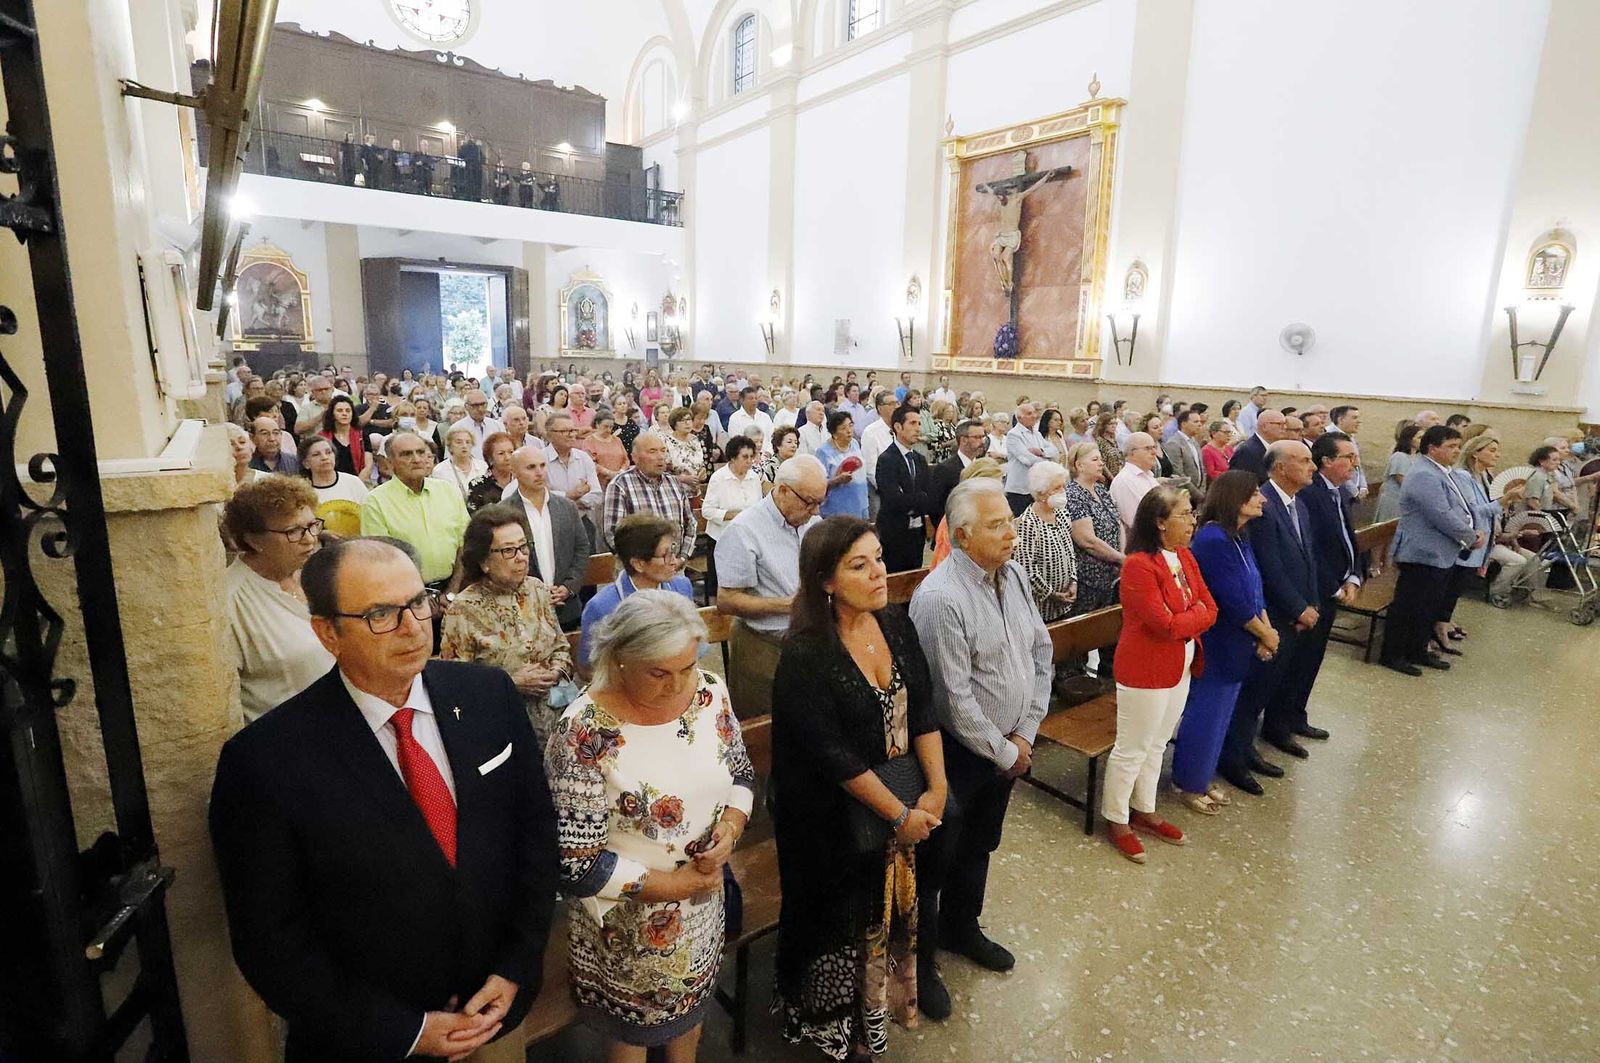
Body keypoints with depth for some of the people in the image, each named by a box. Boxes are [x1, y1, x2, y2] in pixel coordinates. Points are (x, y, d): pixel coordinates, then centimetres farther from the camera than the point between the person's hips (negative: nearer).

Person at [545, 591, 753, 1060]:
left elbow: (742, 774, 3)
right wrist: (675, 884, -18)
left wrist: (731, 826, -17)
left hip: (704, 905, 5)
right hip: (629, 922, -4)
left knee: (691, 1006, 30)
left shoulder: (710, 693, -13)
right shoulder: (585, 732, -28)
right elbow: (576, 864, -24)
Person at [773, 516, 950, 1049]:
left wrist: (936, 789, -8)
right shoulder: (805, 654, -25)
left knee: (898, 902, 22)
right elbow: (834, 755, -23)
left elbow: (923, 711, -1)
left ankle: (891, 992, 50)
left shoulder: (897, 624, -6)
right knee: (844, 917, 15)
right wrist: (899, 815, -16)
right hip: (835, 817, -5)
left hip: (905, 802, 5)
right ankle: (838, 1025, 43)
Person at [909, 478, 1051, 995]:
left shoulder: (1014, 574, -2)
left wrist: (1025, 733, -2)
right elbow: (955, 699, -25)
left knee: (978, 847, 26)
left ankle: (961, 928, 50)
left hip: (1007, 746, 8)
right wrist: (1004, 753, -12)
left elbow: (1041, 653, 4)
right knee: (937, 857, 12)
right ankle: (919, 959, 34)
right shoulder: (940, 598, -27)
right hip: (958, 753, -7)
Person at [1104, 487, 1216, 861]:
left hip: (1180, 668, 9)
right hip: (1145, 671, -9)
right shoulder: (1139, 566, -23)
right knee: (1132, 749, 6)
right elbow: (1166, 625, -25)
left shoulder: (1185, 557, 4)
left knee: (1157, 744, 21)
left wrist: (1185, 621, -14)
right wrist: (1196, 615, -9)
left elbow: (1210, 610, 3)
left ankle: (1144, 811, 38)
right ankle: (1116, 821, 23)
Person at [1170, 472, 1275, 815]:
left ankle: (1204, 777, 35)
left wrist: (1266, 629, -3)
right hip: (1214, 646, -9)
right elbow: (1233, 600, -23)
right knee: (1204, 714, 4)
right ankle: (1188, 784, 21)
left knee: (1220, 713, 19)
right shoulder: (1213, 539, -23)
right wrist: (1265, 634, -10)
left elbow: (1255, 589, 9)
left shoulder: (1239, 537, 7)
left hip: (1235, 645, 10)